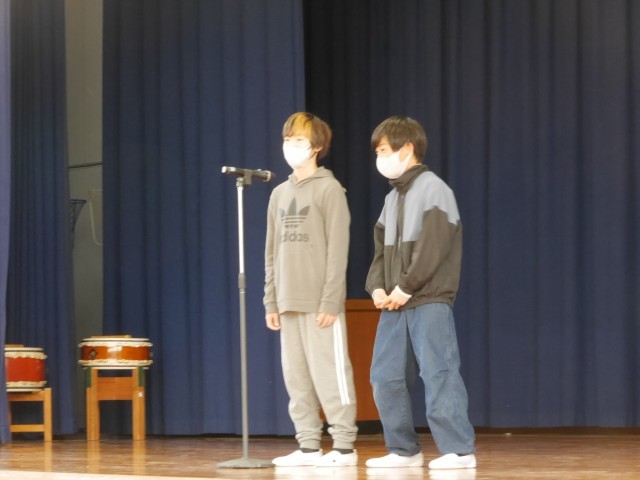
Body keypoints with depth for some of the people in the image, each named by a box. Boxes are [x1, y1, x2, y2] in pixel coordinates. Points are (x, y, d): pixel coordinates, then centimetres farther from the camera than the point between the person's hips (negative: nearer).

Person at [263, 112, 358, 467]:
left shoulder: (329, 189, -4)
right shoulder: (279, 194, 16)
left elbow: (338, 250, -9)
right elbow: (272, 253, 17)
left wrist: (330, 301, -15)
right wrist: (271, 302, 11)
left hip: (320, 303, -6)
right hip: (289, 303, 6)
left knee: (329, 372, -6)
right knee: (296, 377, 5)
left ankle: (343, 445, -2)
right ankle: (308, 445, 10)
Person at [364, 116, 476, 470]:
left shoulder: (432, 189, -6)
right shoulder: (392, 199, 20)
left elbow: (433, 248, -15)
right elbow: (382, 250, 17)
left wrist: (406, 287, -16)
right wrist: (377, 287, -1)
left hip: (430, 301, -8)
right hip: (394, 305, 8)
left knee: (438, 374, -11)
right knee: (384, 376, 5)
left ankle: (459, 450, -9)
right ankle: (404, 450, 12)